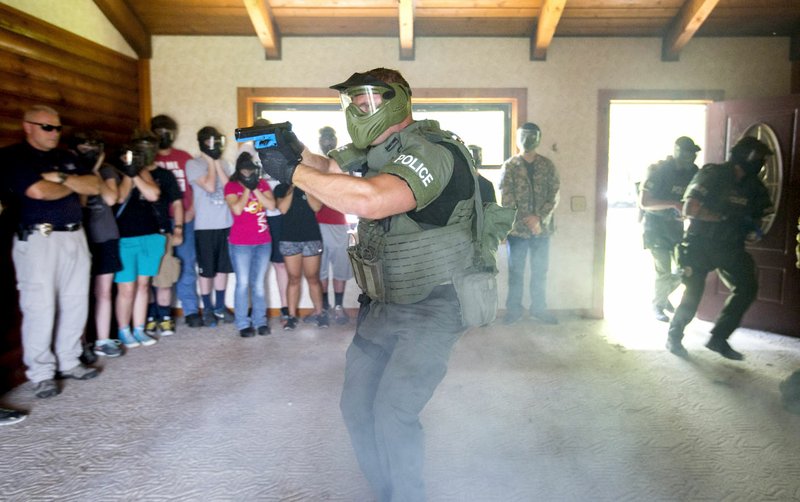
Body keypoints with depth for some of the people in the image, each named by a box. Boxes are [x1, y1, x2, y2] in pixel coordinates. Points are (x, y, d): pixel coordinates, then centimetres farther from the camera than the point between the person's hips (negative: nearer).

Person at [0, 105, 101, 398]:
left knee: (76, 304, 6)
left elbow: (94, 186, 6)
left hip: (75, 237, 6)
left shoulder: (67, 158, 18)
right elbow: (37, 191, -16)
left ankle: (69, 362, 18)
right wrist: (74, 185, 1)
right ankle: (41, 374, 4)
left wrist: (61, 177, -9)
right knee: (40, 308, -5)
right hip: (38, 240, -6)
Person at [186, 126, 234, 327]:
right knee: (206, 271, 4)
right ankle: (207, 309, 16)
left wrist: (217, 163, -3)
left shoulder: (224, 163, 11)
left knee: (223, 269, 11)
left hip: (226, 224, 4)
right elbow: (209, 186, -17)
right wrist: (211, 162, -6)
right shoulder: (193, 164, -4)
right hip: (205, 226, -4)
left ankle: (220, 307, 23)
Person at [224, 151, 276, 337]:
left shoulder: (263, 184, 9)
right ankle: (243, 324, 6)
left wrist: (255, 188, -9)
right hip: (240, 244, -3)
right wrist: (247, 188, -10)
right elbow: (237, 209, -15)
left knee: (259, 284, 8)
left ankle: (260, 321, 14)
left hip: (263, 242, 3)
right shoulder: (231, 186, -1)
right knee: (243, 283, -2)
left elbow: (271, 205, -4)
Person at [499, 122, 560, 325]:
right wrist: (525, 222, -14)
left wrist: (539, 217, -14)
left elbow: (554, 195, 0)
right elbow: (506, 199, -8)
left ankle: (539, 307, 25)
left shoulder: (547, 165, 5)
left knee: (540, 270, 11)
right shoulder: (509, 166, -2)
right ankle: (514, 309, 19)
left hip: (542, 227, 2)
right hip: (517, 228, -2)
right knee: (516, 271, 7)